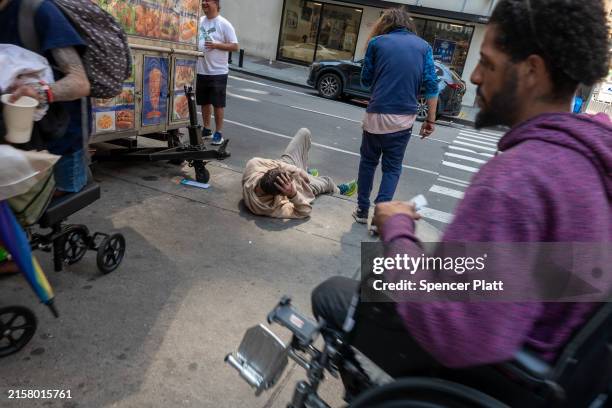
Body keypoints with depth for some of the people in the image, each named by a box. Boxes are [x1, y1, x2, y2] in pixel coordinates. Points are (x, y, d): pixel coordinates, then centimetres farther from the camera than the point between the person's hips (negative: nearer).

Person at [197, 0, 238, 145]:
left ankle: (219, 133, 9)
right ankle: (206, 129, 27)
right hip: (201, 71, 6)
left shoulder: (224, 24, -7)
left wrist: (216, 45, -19)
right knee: (204, 102, 14)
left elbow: (234, 46, -10)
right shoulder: (199, 21, 9)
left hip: (218, 72, -6)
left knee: (218, 103, 1)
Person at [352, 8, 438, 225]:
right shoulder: (423, 46, 9)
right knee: (392, 168, 12)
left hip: (376, 114, -1)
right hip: (404, 118, 1)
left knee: (368, 162, 17)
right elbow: (431, 84, 2)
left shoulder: (377, 42, 5)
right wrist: (430, 119, 5)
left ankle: (362, 211, 22)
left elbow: (365, 80, 12)